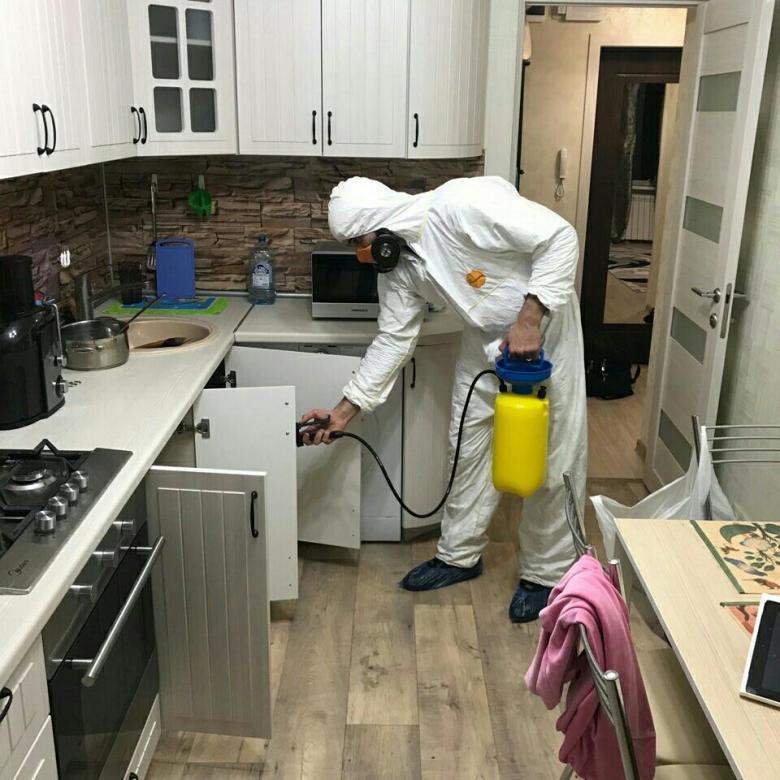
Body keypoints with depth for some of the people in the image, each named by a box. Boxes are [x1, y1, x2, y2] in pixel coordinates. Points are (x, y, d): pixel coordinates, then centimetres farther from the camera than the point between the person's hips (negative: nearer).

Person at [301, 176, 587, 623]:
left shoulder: (462, 204, -28)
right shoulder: (399, 267, -6)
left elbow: (560, 236, -26)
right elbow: (393, 340, 0)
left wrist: (529, 320, -30)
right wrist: (344, 411, -3)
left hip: (544, 328, -7)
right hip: (486, 339, 7)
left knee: (552, 457, 1)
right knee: (470, 446, 12)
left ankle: (547, 574, 17)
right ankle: (460, 555, 29)